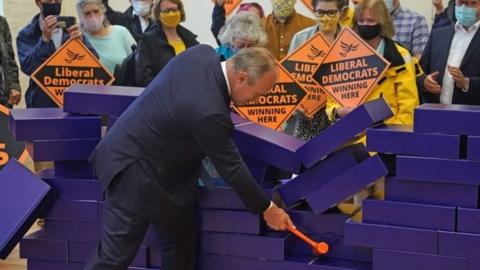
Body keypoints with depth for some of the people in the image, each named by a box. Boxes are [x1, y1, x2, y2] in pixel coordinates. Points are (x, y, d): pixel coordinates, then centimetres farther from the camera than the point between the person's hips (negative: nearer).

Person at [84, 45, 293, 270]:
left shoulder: (203, 53, -8)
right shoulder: (208, 111, -32)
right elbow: (230, 167, -20)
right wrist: (266, 209, -8)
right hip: (134, 170, -10)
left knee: (180, 237, 17)